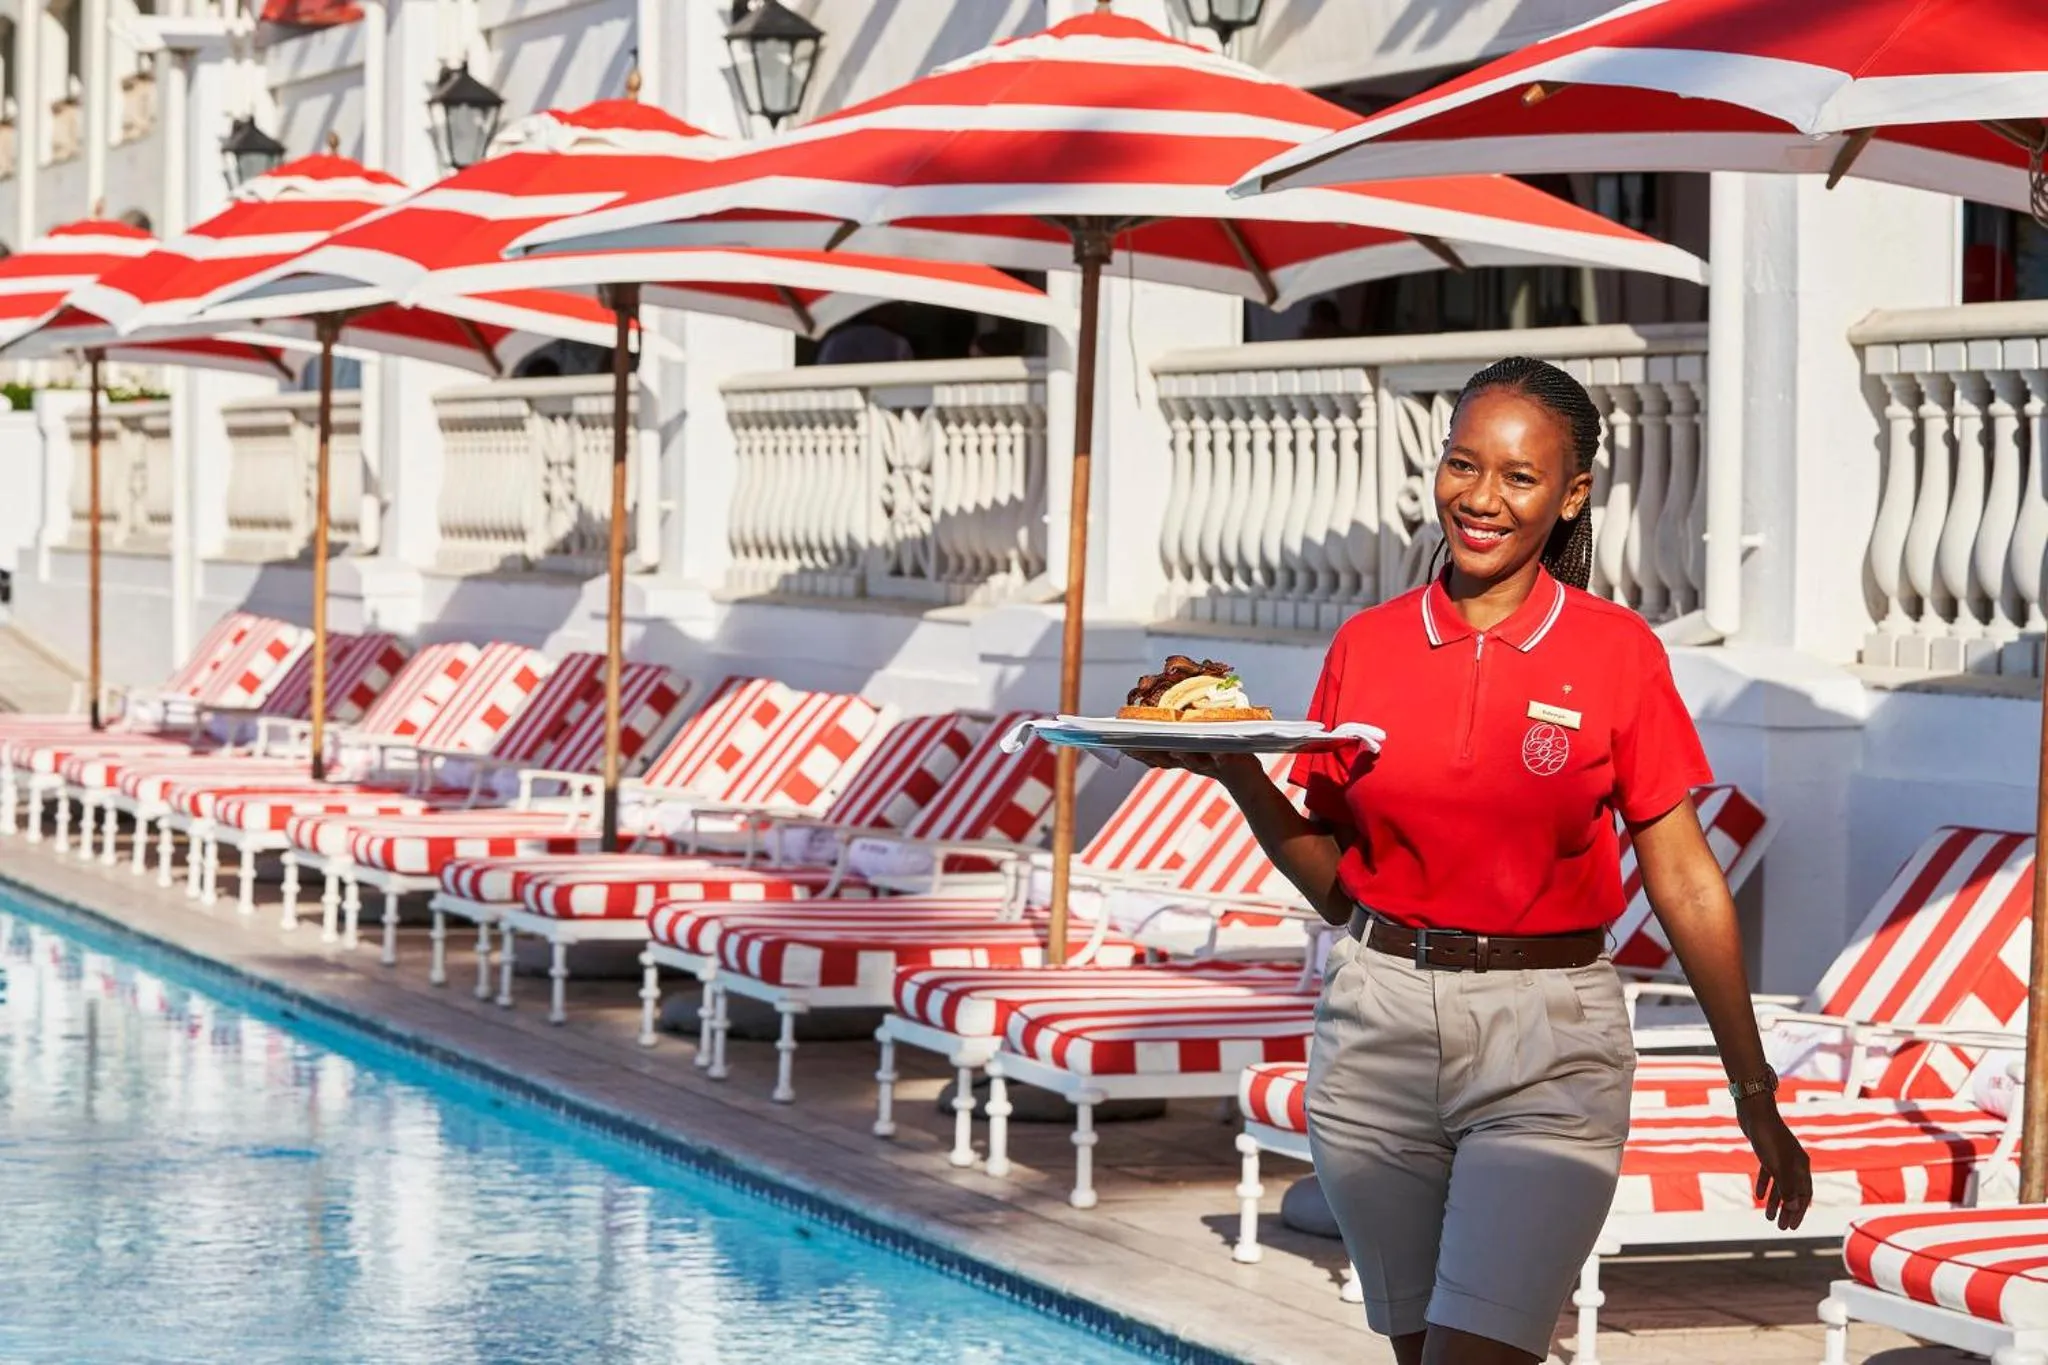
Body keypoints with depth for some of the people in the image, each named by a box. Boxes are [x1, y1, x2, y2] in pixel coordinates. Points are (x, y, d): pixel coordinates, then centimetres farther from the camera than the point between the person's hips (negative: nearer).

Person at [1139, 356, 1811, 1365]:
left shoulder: (1615, 652, -3)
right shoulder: (1367, 646, 4)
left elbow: (1686, 885, 0)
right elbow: (1334, 880, 9)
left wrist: (1755, 1093, 0)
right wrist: (1237, 771, -7)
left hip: (1547, 1050, -3)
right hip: (1378, 1026, 3)